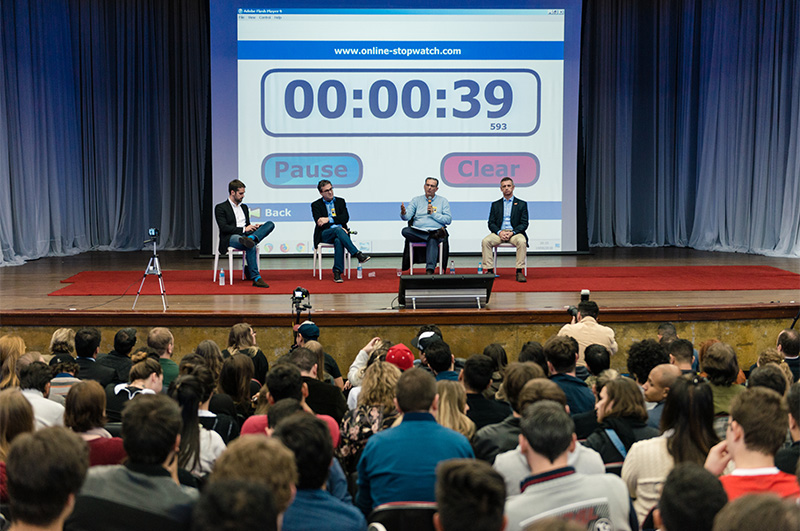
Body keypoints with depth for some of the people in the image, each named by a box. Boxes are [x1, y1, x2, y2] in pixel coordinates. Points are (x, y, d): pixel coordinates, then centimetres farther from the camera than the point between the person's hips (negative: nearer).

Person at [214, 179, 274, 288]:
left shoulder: (244, 207, 25)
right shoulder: (220, 208, 2)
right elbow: (224, 228, -10)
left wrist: (254, 226, 3)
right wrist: (243, 229, -14)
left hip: (245, 235, 7)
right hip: (230, 238, -7)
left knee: (270, 224, -14)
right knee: (251, 246, -40)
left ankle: (251, 239, -40)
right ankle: (256, 278, -42)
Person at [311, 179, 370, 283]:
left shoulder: (340, 201, 16)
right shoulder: (316, 205, 8)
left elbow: (346, 218, 1)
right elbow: (320, 224, -6)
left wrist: (329, 219, -12)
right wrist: (339, 228, -17)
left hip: (339, 232, 2)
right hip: (325, 235, -2)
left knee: (338, 241, -36)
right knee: (338, 230, -36)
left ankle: (337, 272, -37)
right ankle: (358, 255, -43)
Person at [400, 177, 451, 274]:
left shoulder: (443, 201, 14)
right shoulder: (416, 200, 16)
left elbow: (448, 220, 5)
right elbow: (407, 217, 3)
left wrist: (433, 214, -6)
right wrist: (403, 213, -21)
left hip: (435, 230, -2)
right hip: (418, 232, 2)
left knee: (432, 241, -37)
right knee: (405, 231, -29)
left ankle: (430, 270, -47)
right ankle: (435, 235, -29)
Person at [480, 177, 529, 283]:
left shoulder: (521, 204, 11)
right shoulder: (495, 205, 17)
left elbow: (524, 223, 3)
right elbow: (491, 223, 10)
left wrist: (512, 232, -14)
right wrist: (499, 232, -12)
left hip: (515, 232, -2)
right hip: (499, 232, 2)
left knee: (522, 241, -36)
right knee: (485, 241, -28)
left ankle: (519, 272, -32)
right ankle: (489, 271, -27)